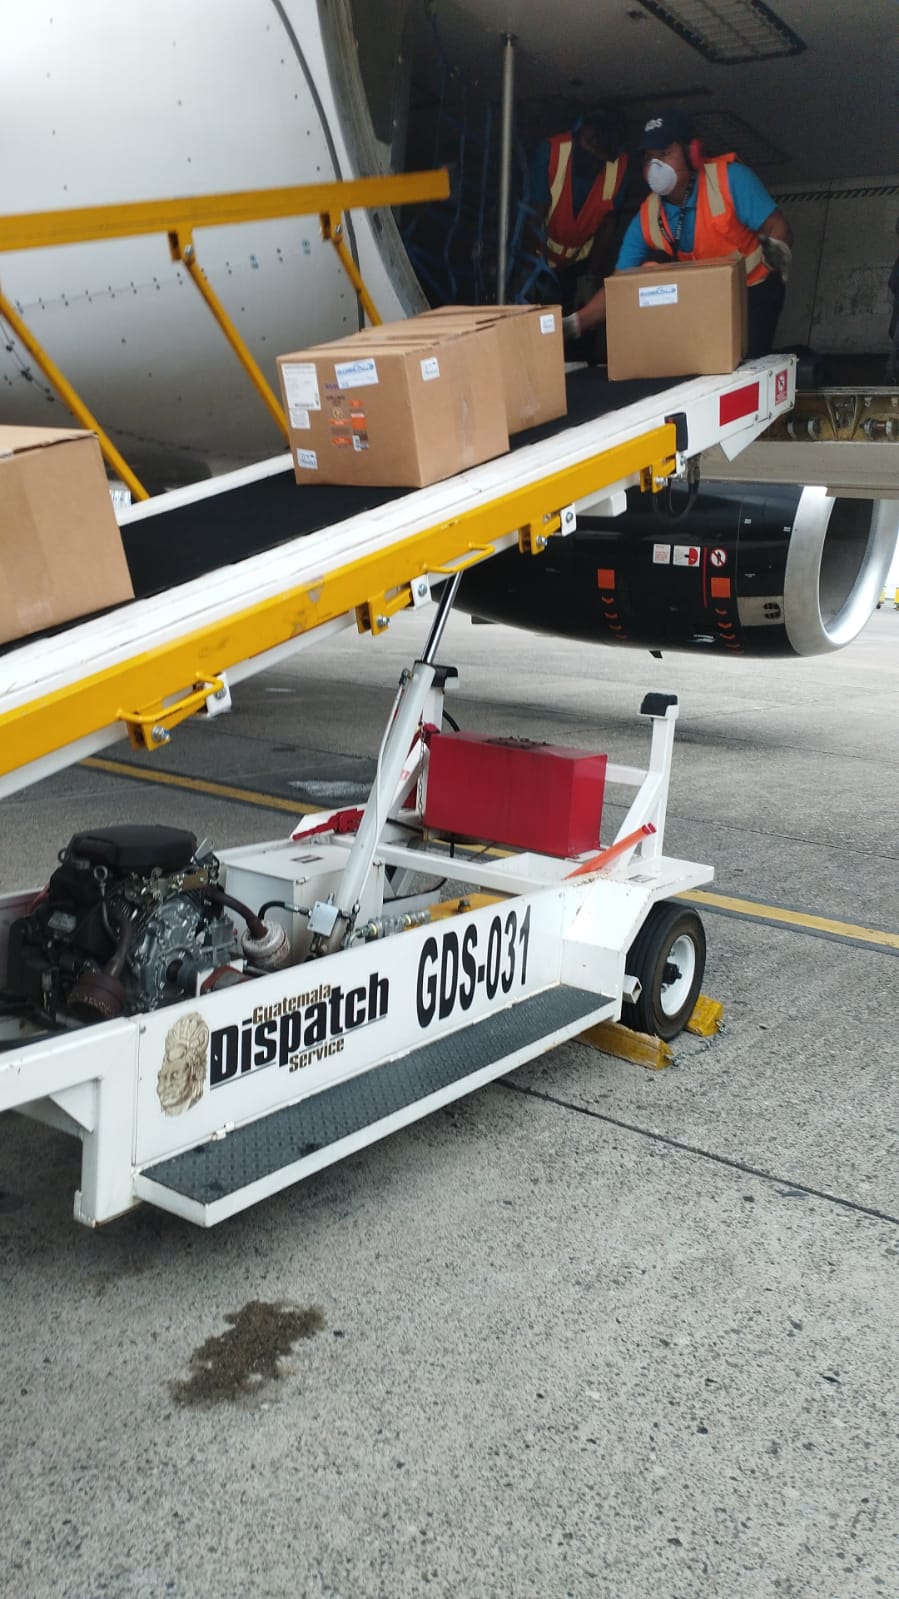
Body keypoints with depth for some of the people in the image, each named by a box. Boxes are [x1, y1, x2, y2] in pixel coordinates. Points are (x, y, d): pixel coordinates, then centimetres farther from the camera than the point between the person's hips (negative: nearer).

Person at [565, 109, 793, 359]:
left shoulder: (729, 178, -22)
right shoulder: (647, 219, -11)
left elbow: (778, 227, -22)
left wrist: (776, 249, -46)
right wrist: (575, 323, -25)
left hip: (753, 291, -4)